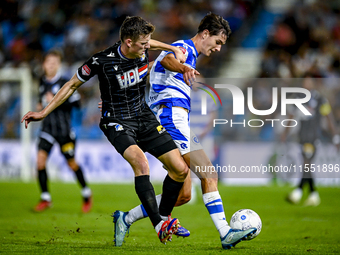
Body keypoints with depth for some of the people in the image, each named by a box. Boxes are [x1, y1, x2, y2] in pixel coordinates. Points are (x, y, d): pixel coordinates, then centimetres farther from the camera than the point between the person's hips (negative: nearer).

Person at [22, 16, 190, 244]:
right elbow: (72, 85, -4)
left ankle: (164, 215, 20)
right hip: (117, 122, -6)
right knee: (141, 163, -33)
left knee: (180, 169, -2)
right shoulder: (102, 61, -21)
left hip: (145, 118, 6)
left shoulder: (142, 51, -7)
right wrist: (43, 113, -1)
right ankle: (158, 225, -34)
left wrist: (174, 49, 10)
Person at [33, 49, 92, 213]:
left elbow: (76, 103, -14)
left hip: (63, 129, -5)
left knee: (71, 163, 5)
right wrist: (42, 105, 7)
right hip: (48, 127, 5)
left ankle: (86, 194, 27)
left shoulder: (64, 83, -11)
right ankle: (45, 198, 0)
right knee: (40, 159, -11)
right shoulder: (43, 82, 7)